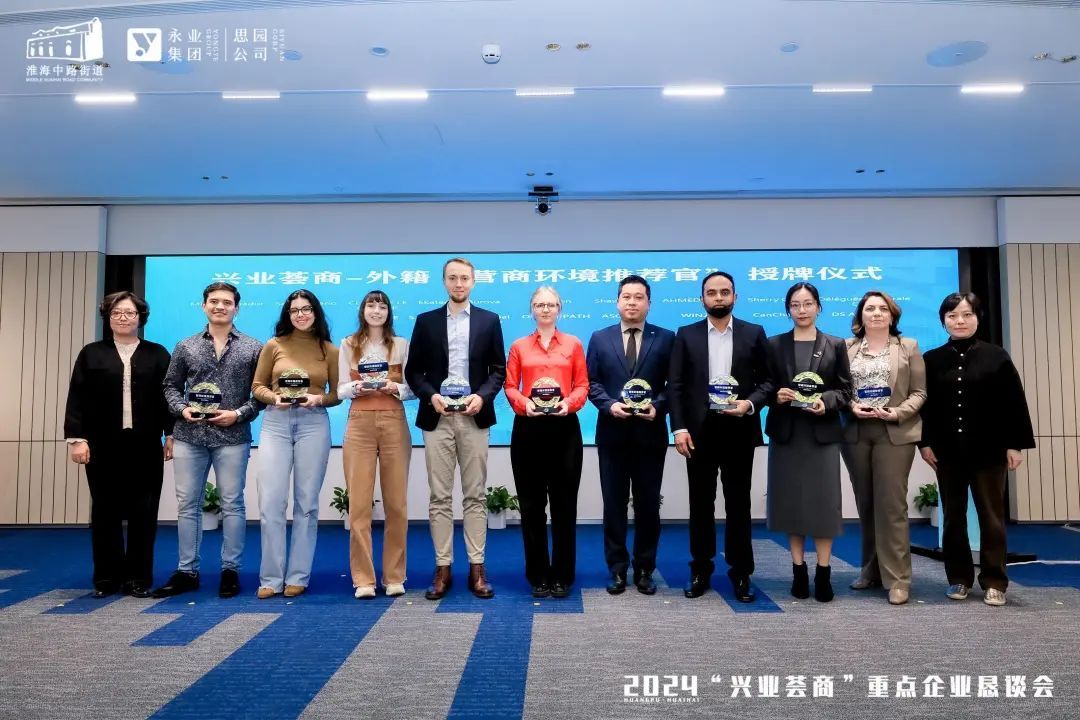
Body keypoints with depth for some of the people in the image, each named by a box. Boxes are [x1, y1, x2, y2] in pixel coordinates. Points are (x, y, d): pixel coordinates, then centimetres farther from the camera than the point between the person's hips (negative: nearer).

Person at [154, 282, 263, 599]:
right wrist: (182, 409, -6)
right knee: (187, 504, 7)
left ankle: (230, 570, 12)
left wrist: (239, 414, -11)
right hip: (188, 437, 2)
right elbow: (171, 386, 12)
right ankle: (187, 571, 18)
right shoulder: (185, 346, 10)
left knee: (232, 504, 2)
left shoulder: (252, 348, 4)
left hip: (232, 437, -2)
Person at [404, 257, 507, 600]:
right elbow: (413, 370, 7)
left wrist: (482, 396, -11)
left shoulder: (489, 320, 7)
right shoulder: (426, 321, 8)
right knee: (439, 497, 3)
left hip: (474, 417, 0)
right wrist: (431, 396, -11)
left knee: (475, 495, 4)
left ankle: (477, 568, 11)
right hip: (437, 418, 1)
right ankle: (442, 568, 11)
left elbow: (499, 369, 5)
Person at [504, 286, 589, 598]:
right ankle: (538, 575, 16)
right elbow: (509, 386, 5)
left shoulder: (573, 344, 9)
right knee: (532, 504, 5)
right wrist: (523, 403, -14)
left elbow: (582, 385, 5)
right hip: (528, 429, 1)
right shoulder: (519, 346, 10)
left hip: (564, 428, 0)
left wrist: (569, 403, -14)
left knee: (564, 503, 3)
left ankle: (562, 576, 14)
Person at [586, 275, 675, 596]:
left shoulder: (666, 338, 3)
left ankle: (644, 569, 21)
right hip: (612, 432, 1)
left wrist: (657, 407, -16)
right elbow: (591, 382, 4)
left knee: (648, 504, 8)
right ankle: (617, 569, 18)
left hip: (650, 433, -1)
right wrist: (610, 404, -13)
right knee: (614, 504, 7)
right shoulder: (600, 338, 6)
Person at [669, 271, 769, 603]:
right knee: (701, 503, 8)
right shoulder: (686, 335, 5)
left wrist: (749, 404, -15)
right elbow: (676, 386, 1)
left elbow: (767, 380, 4)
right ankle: (700, 571, 20)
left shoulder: (754, 333, 5)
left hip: (738, 430, 0)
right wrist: (679, 428, -8)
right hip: (699, 430, 0)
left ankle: (741, 573, 18)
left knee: (738, 503, 7)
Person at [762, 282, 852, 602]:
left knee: (823, 501, 1)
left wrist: (825, 402, -16)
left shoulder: (836, 345, 6)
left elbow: (845, 390, 2)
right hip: (786, 432, 1)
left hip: (823, 433, -1)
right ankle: (798, 570, 16)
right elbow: (765, 385, 5)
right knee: (792, 501, 5)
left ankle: (823, 573, 11)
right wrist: (776, 395, -15)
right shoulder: (775, 344, 7)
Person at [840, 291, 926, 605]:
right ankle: (871, 569, 21)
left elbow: (919, 393, 3)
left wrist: (897, 413, -13)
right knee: (865, 504, 9)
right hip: (855, 432, 2)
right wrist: (852, 407, -13)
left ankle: (897, 577, 1)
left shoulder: (908, 347, 8)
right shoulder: (847, 348, 10)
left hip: (895, 433, -2)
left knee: (891, 504, -6)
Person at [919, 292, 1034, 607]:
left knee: (991, 516, 7)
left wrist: (1015, 444, -6)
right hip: (948, 451, 2)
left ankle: (994, 582, 16)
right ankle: (959, 578, 20)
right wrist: (924, 442, -3)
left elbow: (1014, 403, -2)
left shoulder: (996, 356, -1)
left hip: (989, 449, -1)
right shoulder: (932, 360, 3)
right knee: (953, 516, 9)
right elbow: (924, 404, 3)